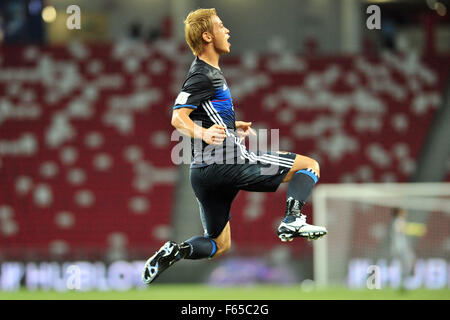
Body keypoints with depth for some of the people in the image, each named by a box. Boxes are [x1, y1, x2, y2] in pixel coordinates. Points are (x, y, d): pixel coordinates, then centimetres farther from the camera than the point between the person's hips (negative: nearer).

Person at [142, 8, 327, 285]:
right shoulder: (204, 75, -11)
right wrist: (203, 133, -40)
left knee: (219, 246, 17)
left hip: (203, 172, 9)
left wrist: (233, 127, 37)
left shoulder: (207, 72, 18)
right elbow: (179, 118, -23)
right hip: (230, 162, -9)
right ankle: (293, 218, -21)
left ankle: (176, 250, -9)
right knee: (310, 166, 2)